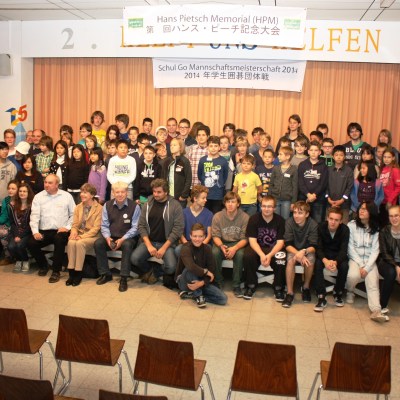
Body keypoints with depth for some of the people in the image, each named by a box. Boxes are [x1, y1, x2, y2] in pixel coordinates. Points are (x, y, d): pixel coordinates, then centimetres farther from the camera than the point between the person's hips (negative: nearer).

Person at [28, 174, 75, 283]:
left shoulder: (66, 196, 5)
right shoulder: (38, 196, 8)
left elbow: (73, 214, 4)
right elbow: (34, 215, 0)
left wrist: (67, 227, -9)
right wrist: (35, 232, -12)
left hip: (60, 231, -3)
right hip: (44, 231, 3)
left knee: (59, 239, -35)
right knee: (31, 243, -22)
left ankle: (56, 271, -20)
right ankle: (43, 265, 9)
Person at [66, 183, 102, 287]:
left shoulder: (99, 208, -4)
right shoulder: (78, 207, 15)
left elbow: (96, 228, -10)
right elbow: (75, 224, 11)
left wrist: (82, 236, -19)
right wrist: (74, 232, -12)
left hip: (93, 236, -4)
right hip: (80, 235, 4)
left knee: (80, 243, -34)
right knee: (71, 242, -29)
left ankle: (78, 273, -23)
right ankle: (71, 273, -24)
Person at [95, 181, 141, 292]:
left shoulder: (134, 206, -9)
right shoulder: (107, 205, 3)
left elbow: (135, 228, -11)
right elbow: (104, 225, 2)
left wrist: (122, 239, -23)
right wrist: (107, 238, -18)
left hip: (127, 238, -3)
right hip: (111, 237, 4)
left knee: (127, 245, -36)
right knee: (98, 243, -24)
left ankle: (124, 278, -27)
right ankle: (105, 274, -7)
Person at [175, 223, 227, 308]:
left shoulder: (207, 249, -6)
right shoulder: (186, 248, -20)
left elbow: (212, 270, -10)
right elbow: (191, 267, -39)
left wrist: (202, 283, -26)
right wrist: (205, 271, -24)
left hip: (201, 281, 5)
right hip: (185, 281, -4)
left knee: (223, 299, -14)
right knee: (190, 270, -38)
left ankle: (191, 294, -5)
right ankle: (198, 295, -18)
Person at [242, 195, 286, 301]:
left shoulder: (280, 220, -8)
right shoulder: (254, 219, -8)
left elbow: (280, 242, -12)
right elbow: (252, 240, -12)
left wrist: (269, 255, -29)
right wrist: (261, 255, -29)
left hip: (274, 249, 0)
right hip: (257, 248, 0)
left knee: (281, 259, -32)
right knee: (247, 256, -31)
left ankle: (278, 288, -7)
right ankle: (251, 286, -8)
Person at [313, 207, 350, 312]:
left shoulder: (345, 229, -17)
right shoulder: (321, 227, -17)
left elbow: (343, 250, -21)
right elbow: (318, 248, -19)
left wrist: (335, 262, -42)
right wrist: (325, 260, -40)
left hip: (338, 255, 0)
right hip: (324, 255, 0)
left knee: (344, 266, -30)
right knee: (317, 264, -31)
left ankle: (338, 293, -4)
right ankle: (321, 297, -26)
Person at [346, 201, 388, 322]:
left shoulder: (376, 229, 4)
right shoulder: (351, 225, -1)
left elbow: (375, 250, -2)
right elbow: (350, 247, -3)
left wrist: (367, 267, -15)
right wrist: (360, 265, -12)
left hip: (370, 260, 1)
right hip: (354, 258, -1)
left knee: (373, 282, -24)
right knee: (353, 275, -30)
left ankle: (376, 311, -35)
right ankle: (350, 292, 2)